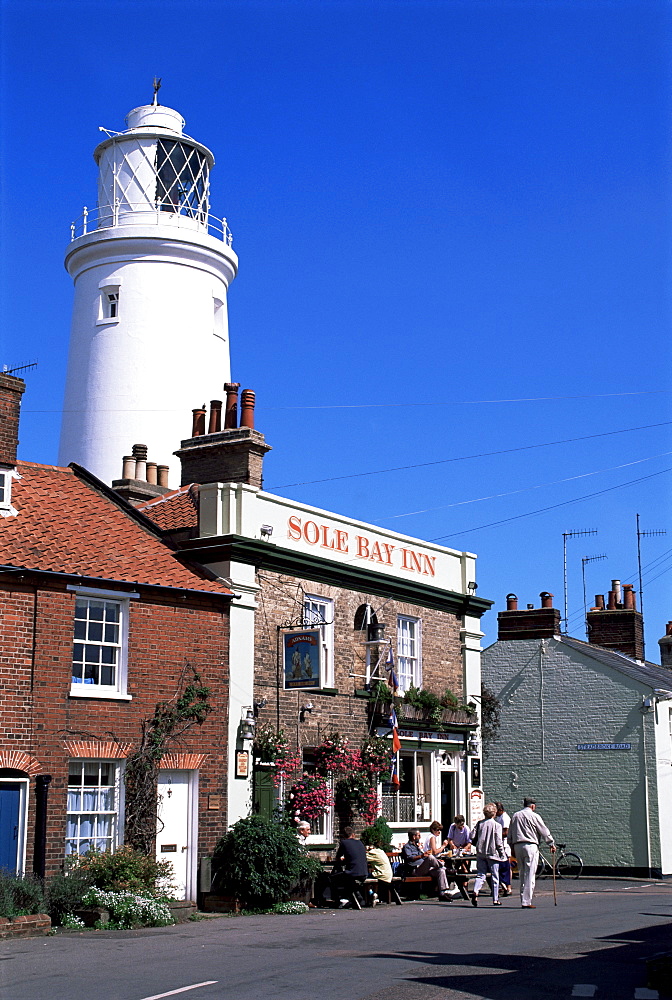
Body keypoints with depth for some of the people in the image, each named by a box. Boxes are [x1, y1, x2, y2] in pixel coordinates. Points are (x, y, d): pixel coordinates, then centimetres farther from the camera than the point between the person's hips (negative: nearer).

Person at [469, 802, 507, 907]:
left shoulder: (479, 823, 2)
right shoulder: (496, 825, -9)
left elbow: (472, 837, 2)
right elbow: (499, 842, -10)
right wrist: (503, 855, -1)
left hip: (480, 854, 3)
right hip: (493, 853, -3)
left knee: (480, 874, 7)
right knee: (495, 877, 7)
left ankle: (475, 891, -19)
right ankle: (495, 900, 11)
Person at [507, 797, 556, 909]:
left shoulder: (515, 816, 14)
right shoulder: (534, 816, -3)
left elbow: (509, 835, 16)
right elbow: (545, 831, 2)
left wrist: (512, 848, 22)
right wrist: (552, 844, 13)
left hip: (517, 846, 6)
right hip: (530, 846, -6)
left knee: (522, 874, 13)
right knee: (530, 875, -5)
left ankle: (523, 900, 13)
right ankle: (526, 902, -8)